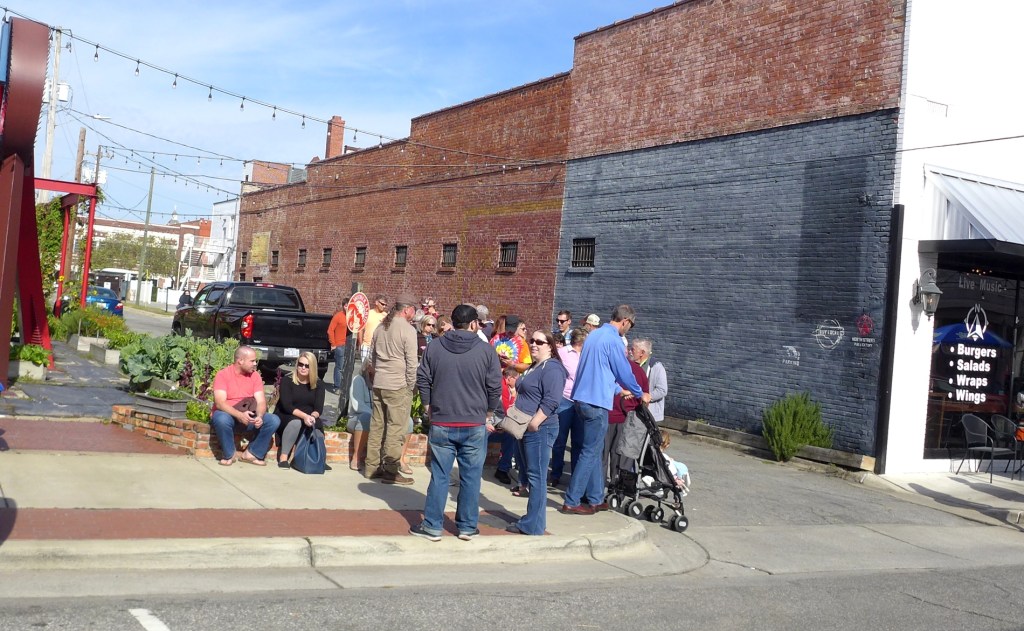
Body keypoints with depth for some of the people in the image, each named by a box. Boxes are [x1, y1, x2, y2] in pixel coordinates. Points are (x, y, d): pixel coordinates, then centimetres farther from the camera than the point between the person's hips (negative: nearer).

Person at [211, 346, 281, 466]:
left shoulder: (255, 375, 0)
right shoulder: (223, 374, -13)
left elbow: (261, 401, -7)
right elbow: (219, 403, -23)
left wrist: (259, 416, -29)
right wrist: (239, 415, -37)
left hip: (248, 416, 4)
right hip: (227, 415, -4)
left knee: (274, 420, -17)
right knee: (221, 418, -39)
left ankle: (252, 453, -5)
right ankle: (228, 455, -14)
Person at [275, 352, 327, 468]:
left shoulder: (318, 384, 3)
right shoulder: (287, 381, -6)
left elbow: (319, 408, -5)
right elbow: (286, 405, -18)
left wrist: (312, 416, -30)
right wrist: (304, 416, -34)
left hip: (308, 419, 2)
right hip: (285, 418, -2)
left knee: (318, 424, -32)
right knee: (295, 421, -38)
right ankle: (283, 457, -28)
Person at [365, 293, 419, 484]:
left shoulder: (381, 327, 12)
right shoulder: (408, 330, -11)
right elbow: (411, 362, -12)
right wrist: (411, 386, -3)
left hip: (379, 384, 8)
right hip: (398, 386, -8)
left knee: (377, 426, 12)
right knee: (396, 429, -2)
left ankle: (372, 467, 18)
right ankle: (390, 471, 1)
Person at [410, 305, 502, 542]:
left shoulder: (434, 347, 0)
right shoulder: (486, 350, -4)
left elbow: (422, 380, 3)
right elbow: (495, 387, -2)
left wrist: (428, 408, 15)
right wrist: (488, 415, 11)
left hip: (441, 424, 1)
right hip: (475, 425, -1)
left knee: (439, 476, 7)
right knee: (470, 477, 9)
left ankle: (432, 526, 12)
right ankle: (467, 527, 17)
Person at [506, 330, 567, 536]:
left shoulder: (552, 368, -13)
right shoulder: (533, 367, 19)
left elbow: (551, 401, -24)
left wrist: (534, 423, -26)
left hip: (539, 429, -11)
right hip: (527, 429, 11)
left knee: (536, 477, -6)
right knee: (529, 474, 15)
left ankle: (533, 525, -1)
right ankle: (530, 520, 23)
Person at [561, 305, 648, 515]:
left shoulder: (594, 334, 15)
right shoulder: (613, 340, -13)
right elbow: (624, 372, -7)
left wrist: (619, 390, 34)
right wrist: (640, 394, 10)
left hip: (582, 398, 9)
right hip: (597, 402, -9)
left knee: (594, 450, 16)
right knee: (590, 453, -3)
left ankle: (596, 498, 22)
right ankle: (572, 502, -1)